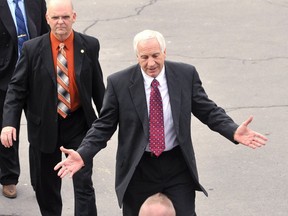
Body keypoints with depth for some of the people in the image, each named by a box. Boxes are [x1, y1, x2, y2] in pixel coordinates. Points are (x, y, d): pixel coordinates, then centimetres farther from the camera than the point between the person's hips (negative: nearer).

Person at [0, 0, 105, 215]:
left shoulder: (89, 46, -4)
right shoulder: (32, 49, -8)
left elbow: (97, 86, 5)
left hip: (78, 124, 0)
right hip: (45, 126, 1)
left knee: (84, 183, -2)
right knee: (47, 185, 14)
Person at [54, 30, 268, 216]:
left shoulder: (186, 74, -5)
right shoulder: (119, 83, -9)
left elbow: (208, 111, 0)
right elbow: (104, 126, -3)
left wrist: (233, 132, -17)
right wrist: (82, 155, -17)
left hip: (177, 167, 1)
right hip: (137, 170, 0)